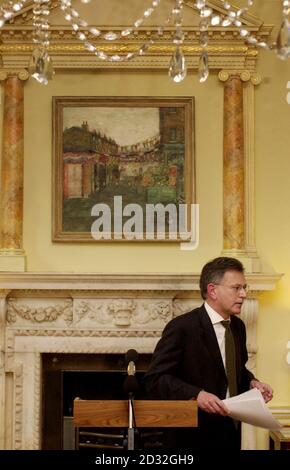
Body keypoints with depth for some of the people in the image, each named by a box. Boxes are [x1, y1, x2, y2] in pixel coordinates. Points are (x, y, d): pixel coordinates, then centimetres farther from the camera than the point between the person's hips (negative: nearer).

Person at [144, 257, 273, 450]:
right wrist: (196, 394, -29)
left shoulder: (238, 326, 9)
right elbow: (155, 379, -18)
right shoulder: (182, 327, -14)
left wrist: (252, 382, 2)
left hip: (231, 433, 7)